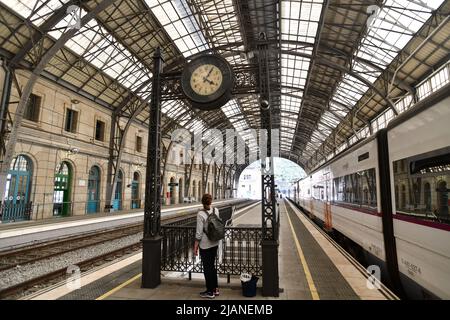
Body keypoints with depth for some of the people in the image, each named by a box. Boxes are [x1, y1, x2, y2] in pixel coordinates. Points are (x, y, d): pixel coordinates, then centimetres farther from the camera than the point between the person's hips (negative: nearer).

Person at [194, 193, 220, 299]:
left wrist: (195, 247, -8)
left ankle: (210, 292, 23)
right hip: (215, 243, 6)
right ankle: (215, 289, 32)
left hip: (205, 244, -6)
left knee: (207, 267, 9)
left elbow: (199, 233, -16)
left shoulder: (200, 214, -19)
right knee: (212, 265, 21)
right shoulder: (216, 211, -4)